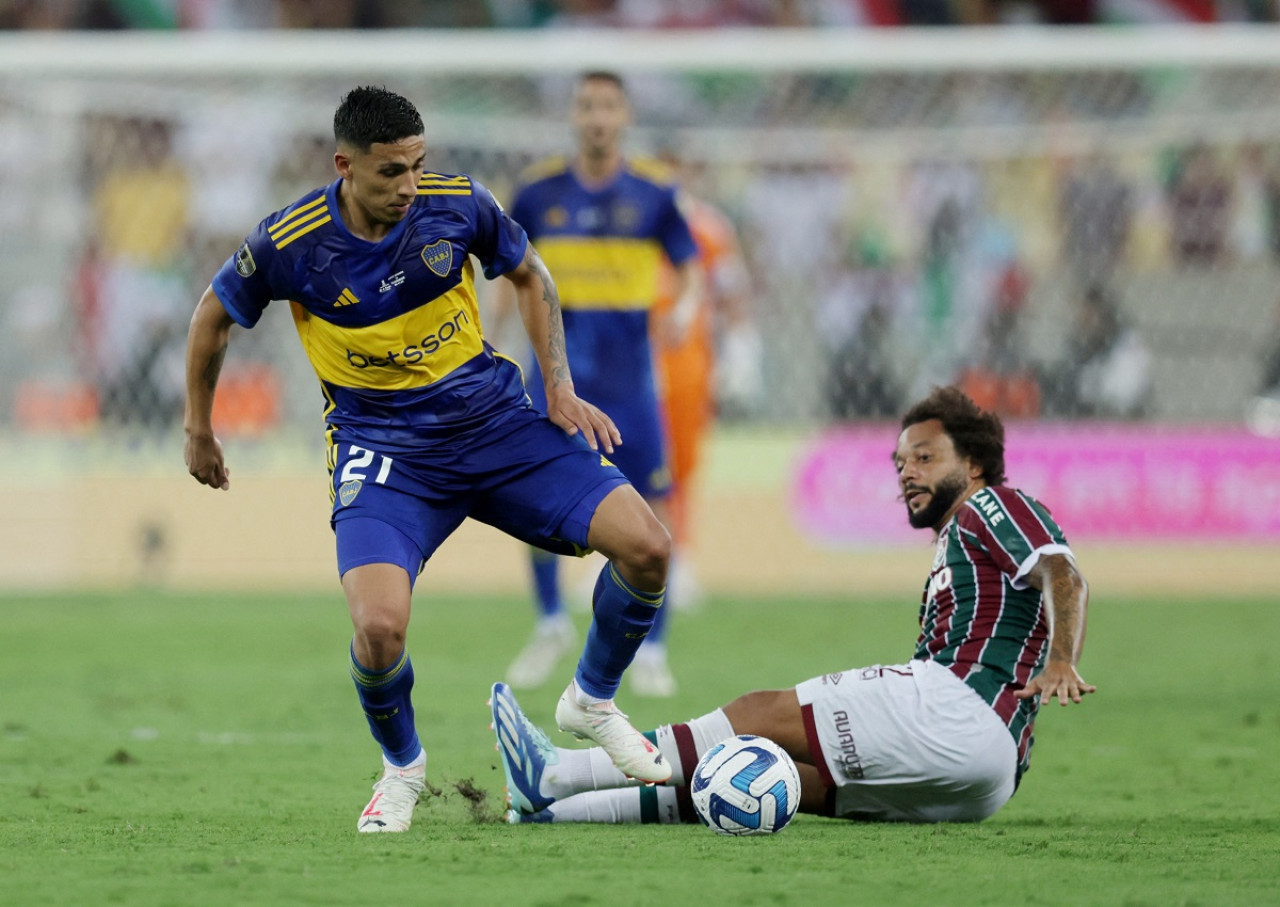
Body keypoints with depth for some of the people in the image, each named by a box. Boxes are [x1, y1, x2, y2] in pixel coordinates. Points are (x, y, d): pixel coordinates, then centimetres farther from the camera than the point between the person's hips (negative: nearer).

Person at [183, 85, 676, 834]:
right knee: (380, 628, -27)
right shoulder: (288, 244, -16)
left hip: (495, 420, 3)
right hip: (383, 447, -3)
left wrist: (561, 391, 2)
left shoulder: (457, 203, -11)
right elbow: (214, 318, 4)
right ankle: (402, 768, 7)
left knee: (647, 546, -13)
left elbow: (529, 276, 9)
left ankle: (594, 701, 16)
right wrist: (199, 430, 15)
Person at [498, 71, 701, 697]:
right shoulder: (539, 191, 1)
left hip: (627, 370, -1)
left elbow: (690, 265, 4)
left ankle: (649, 652, 8)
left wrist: (685, 306, -17)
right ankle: (551, 625, 18)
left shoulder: (653, 192, -2)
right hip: (558, 359, 1)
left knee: (649, 509, -4)